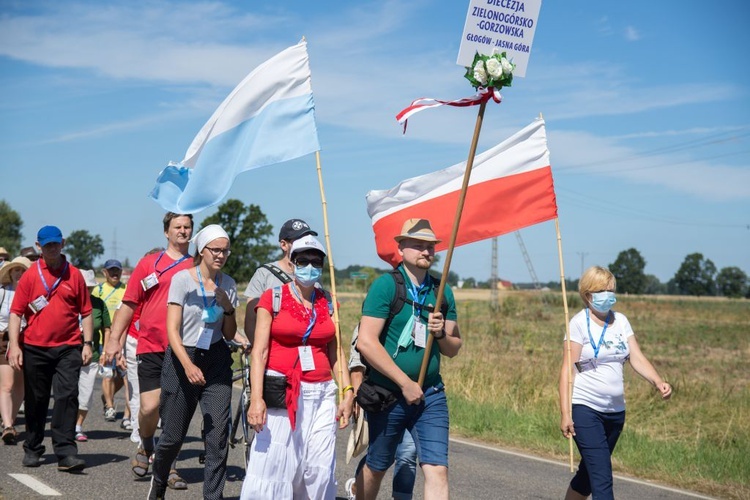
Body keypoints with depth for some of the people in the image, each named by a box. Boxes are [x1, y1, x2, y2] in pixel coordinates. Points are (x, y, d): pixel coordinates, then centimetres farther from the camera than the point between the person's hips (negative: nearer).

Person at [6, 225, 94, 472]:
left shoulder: (74, 275, 5)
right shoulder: (30, 276, 4)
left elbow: (86, 312, 9)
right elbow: (16, 313, 2)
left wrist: (87, 343, 1)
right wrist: (14, 345, -7)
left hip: (68, 348, 0)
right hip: (35, 348, 1)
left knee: (67, 396, -10)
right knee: (36, 401, 10)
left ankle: (66, 452, -10)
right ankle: (32, 449, 26)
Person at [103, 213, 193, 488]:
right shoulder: (149, 263, 7)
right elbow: (129, 304, 8)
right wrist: (114, 339, 0)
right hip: (151, 347, -1)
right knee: (150, 406, -8)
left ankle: (168, 466, 15)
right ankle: (146, 447, 23)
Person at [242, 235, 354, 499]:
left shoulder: (328, 303, 12)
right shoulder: (272, 298, 0)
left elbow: (336, 352, 13)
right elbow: (259, 351, -5)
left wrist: (347, 392, 3)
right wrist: (256, 398, -15)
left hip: (321, 395, 4)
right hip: (280, 395, -4)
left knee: (319, 470, 1)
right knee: (272, 467, -7)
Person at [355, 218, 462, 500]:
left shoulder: (442, 291, 8)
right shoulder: (386, 285, -9)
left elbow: (453, 348, 14)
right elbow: (366, 342, -17)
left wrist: (441, 333, -9)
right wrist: (406, 383, -15)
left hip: (431, 395, 4)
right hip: (387, 394, -4)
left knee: (437, 469, -7)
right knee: (376, 468, 13)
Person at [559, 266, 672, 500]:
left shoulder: (620, 321, 9)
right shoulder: (579, 323, -8)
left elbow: (637, 358, 2)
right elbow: (567, 369, -11)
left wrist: (658, 382, -18)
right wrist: (565, 413, -16)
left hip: (615, 410, 6)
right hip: (585, 410, -6)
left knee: (589, 472, 17)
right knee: (602, 479, -13)